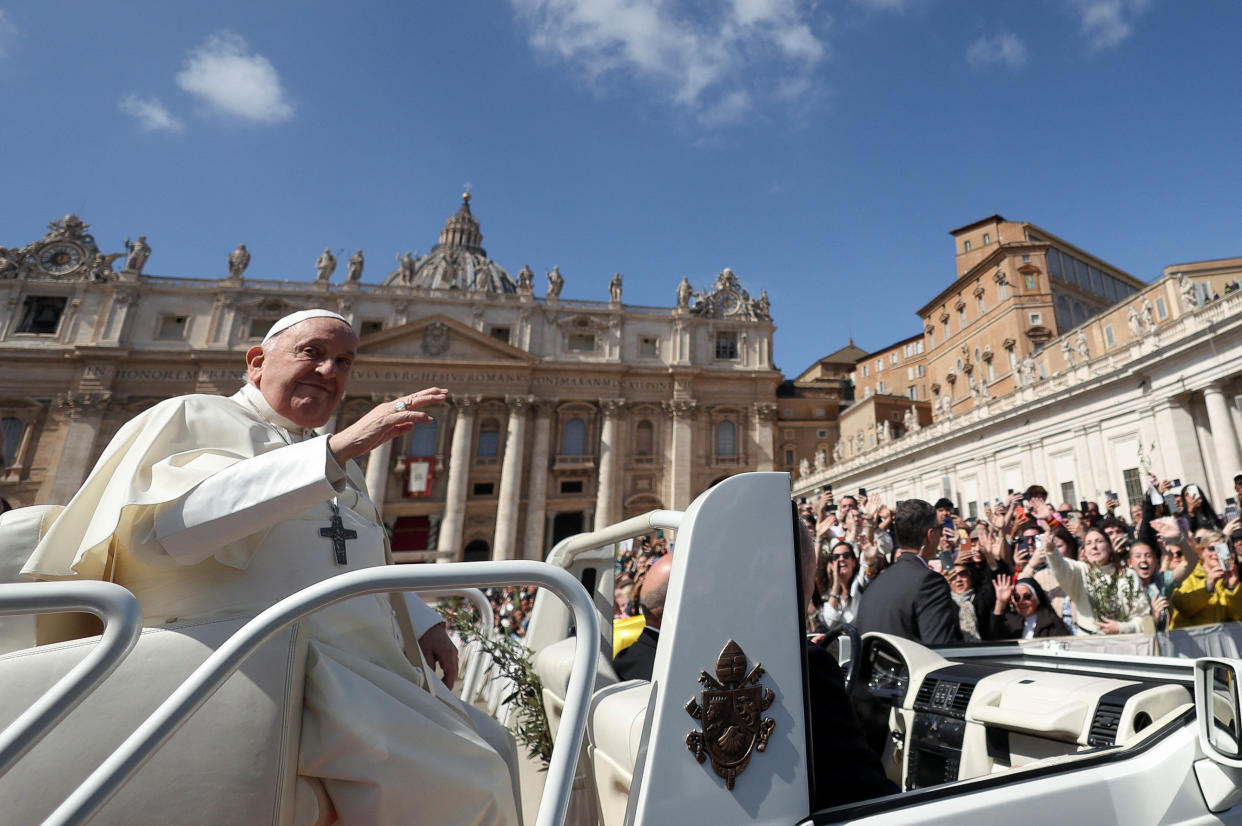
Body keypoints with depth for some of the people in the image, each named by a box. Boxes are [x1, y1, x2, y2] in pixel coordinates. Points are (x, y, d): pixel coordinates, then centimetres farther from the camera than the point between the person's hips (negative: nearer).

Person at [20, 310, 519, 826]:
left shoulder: (330, 456, 24)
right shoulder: (194, 417, 2)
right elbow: (159, 524, -20)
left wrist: (422, 622, 14)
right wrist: (336, 450, -26)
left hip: (369, 663, 9)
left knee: (489, 746, 14)